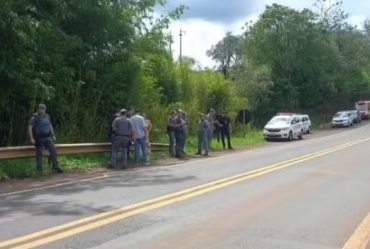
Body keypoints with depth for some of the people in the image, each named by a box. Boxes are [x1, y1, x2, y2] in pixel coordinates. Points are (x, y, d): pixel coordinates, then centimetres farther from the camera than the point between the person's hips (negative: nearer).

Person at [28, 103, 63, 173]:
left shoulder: (47, 116, 10)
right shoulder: (35, 117, -8)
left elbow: (50, 125, 21)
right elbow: (30, 127, -11)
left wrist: (53, 135, 16)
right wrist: (31, 138, -18)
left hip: (47, 138, 5)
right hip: (39, 139, -5)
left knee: (53, 150, -5)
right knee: (39, 154, -1)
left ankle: (55, 167, 0)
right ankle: (39, 170, 9)